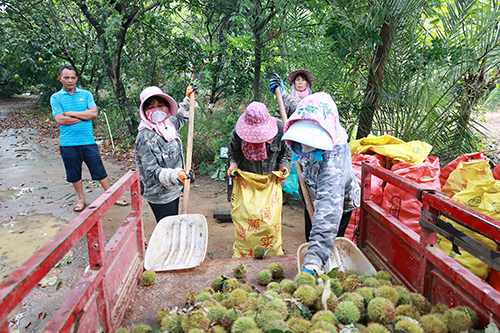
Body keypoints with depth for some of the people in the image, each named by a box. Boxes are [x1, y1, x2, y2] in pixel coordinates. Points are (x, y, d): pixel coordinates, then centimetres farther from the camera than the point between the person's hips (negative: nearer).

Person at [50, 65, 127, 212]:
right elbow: (60, 120, -11)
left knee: (99, 170, 6)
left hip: (88, 141, 0)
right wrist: (84, 115, -9)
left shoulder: (86, 94, 6)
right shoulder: (56, 98, 2)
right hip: (68, 143, 0)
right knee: (74, 173, 12)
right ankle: (81, 199, 30)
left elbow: (94, 113, -9)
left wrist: (71, 113, -9)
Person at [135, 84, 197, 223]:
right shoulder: (145, 138, -23)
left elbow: (180, 118, 27)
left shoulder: (168, 124, 1)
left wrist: (188, 99, 22)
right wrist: (176, 175, -40)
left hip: (173, 190, 8)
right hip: (160, 196, -8)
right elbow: (152, 172, -25)